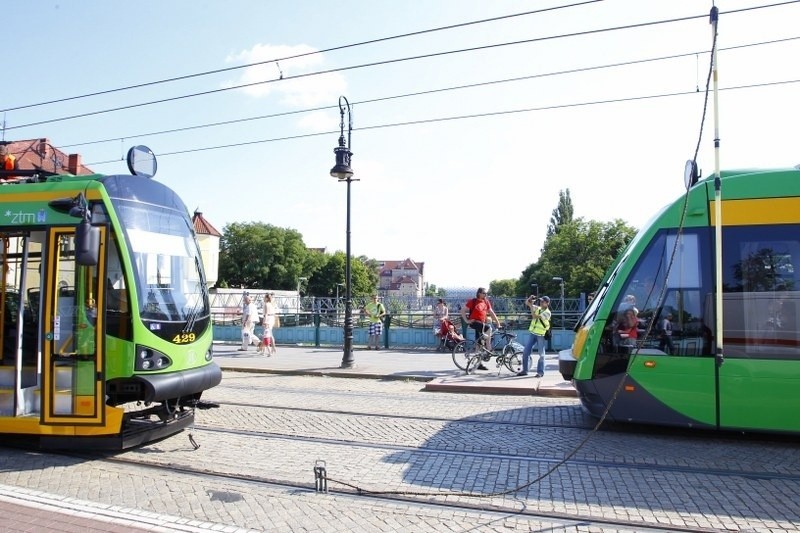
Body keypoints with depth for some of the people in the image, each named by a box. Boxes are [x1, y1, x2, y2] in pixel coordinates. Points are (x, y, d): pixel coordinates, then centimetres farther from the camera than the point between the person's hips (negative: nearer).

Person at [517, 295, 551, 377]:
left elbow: (534, 316, -22)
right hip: (533, 333, 6)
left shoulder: (547, 312, -11)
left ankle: (540, 372, 9)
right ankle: (524, 370, 12)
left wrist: (531, 306, -19)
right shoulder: (537, 308, 7)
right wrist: (530, 298, -8)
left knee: (541, 354, 1)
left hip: (541, 335, -6)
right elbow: (526, 303, 11)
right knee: (525, 351, 4)